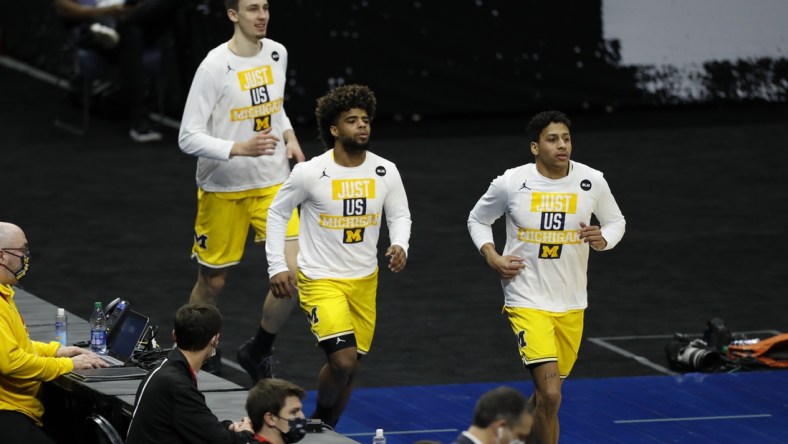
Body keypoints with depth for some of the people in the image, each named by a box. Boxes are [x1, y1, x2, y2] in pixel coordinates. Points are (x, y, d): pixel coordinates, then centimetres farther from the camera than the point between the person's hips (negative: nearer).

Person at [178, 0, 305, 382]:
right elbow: (189, 137, -18)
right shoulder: (215, 67, -17)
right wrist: (240, 148, -31)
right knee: (212, 282, 8)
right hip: (223, 189, -4)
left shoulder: (277, 54, 3)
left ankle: (258, 352, 13)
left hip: (273, 184, 4)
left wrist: (289, 136, 3)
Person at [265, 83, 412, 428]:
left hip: (364, 281, 5)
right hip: (321, 280, -5)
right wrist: (277, 266, -6)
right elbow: (277, 212, -1)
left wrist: (400, 246, -13)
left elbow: (400, 215, 9)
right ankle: (318, 421, 9)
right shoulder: (309, 173, -15)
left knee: (349, 366, 11)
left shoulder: (385, 172, -5)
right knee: (343, 360, -19)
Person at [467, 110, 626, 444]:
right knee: (550, 395, -19)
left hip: (571, 305, 4)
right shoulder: (511, 183, -9)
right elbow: (477, 219, 8)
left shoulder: (592, 182, -4)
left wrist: (603, 239, -11)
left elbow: (616, 221, 12)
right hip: (527, 301, -4)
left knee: (546, 397, 16)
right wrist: (492, 257, -8)